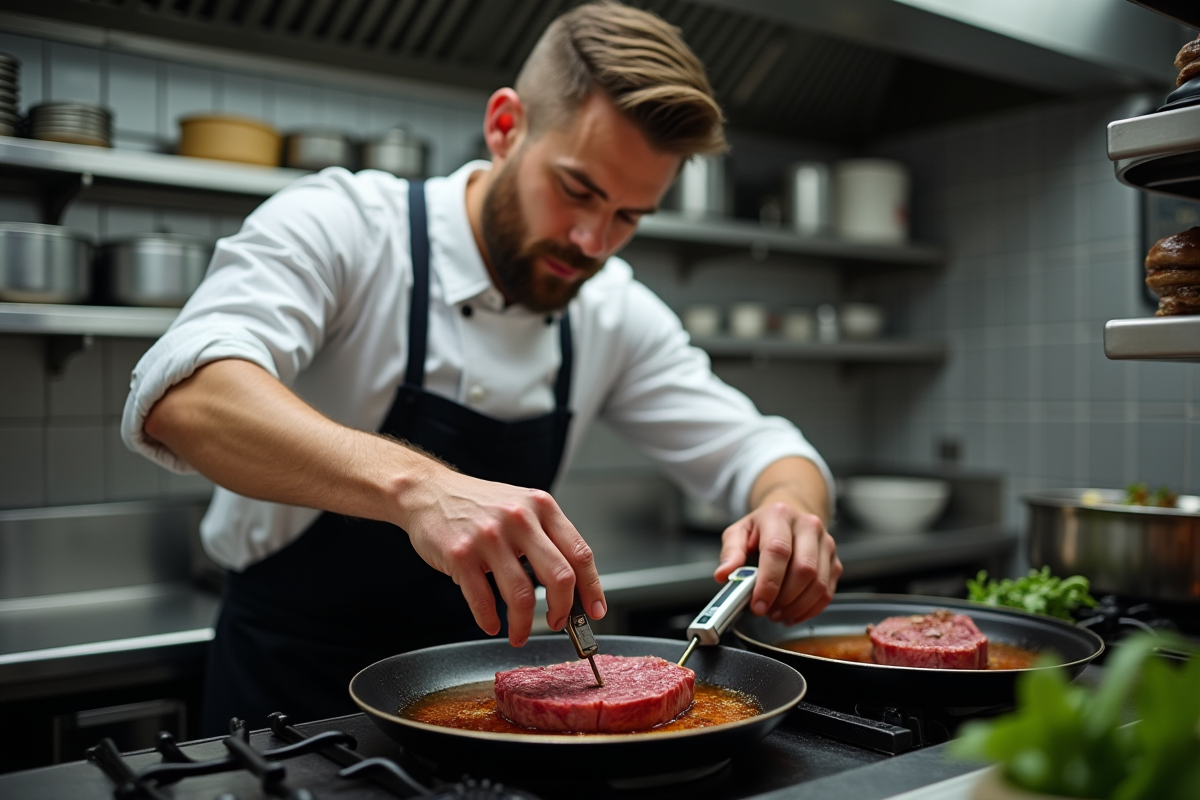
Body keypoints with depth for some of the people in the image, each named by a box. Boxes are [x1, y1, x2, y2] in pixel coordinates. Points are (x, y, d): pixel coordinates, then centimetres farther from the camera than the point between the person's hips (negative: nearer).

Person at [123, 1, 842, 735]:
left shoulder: (615, 312, -1)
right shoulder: (342, 226, -16)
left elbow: (751, 445, 2)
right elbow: (182, 396, -32)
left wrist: (791, 507, -22)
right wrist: (412, 482, -49)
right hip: (287, 693, -5)